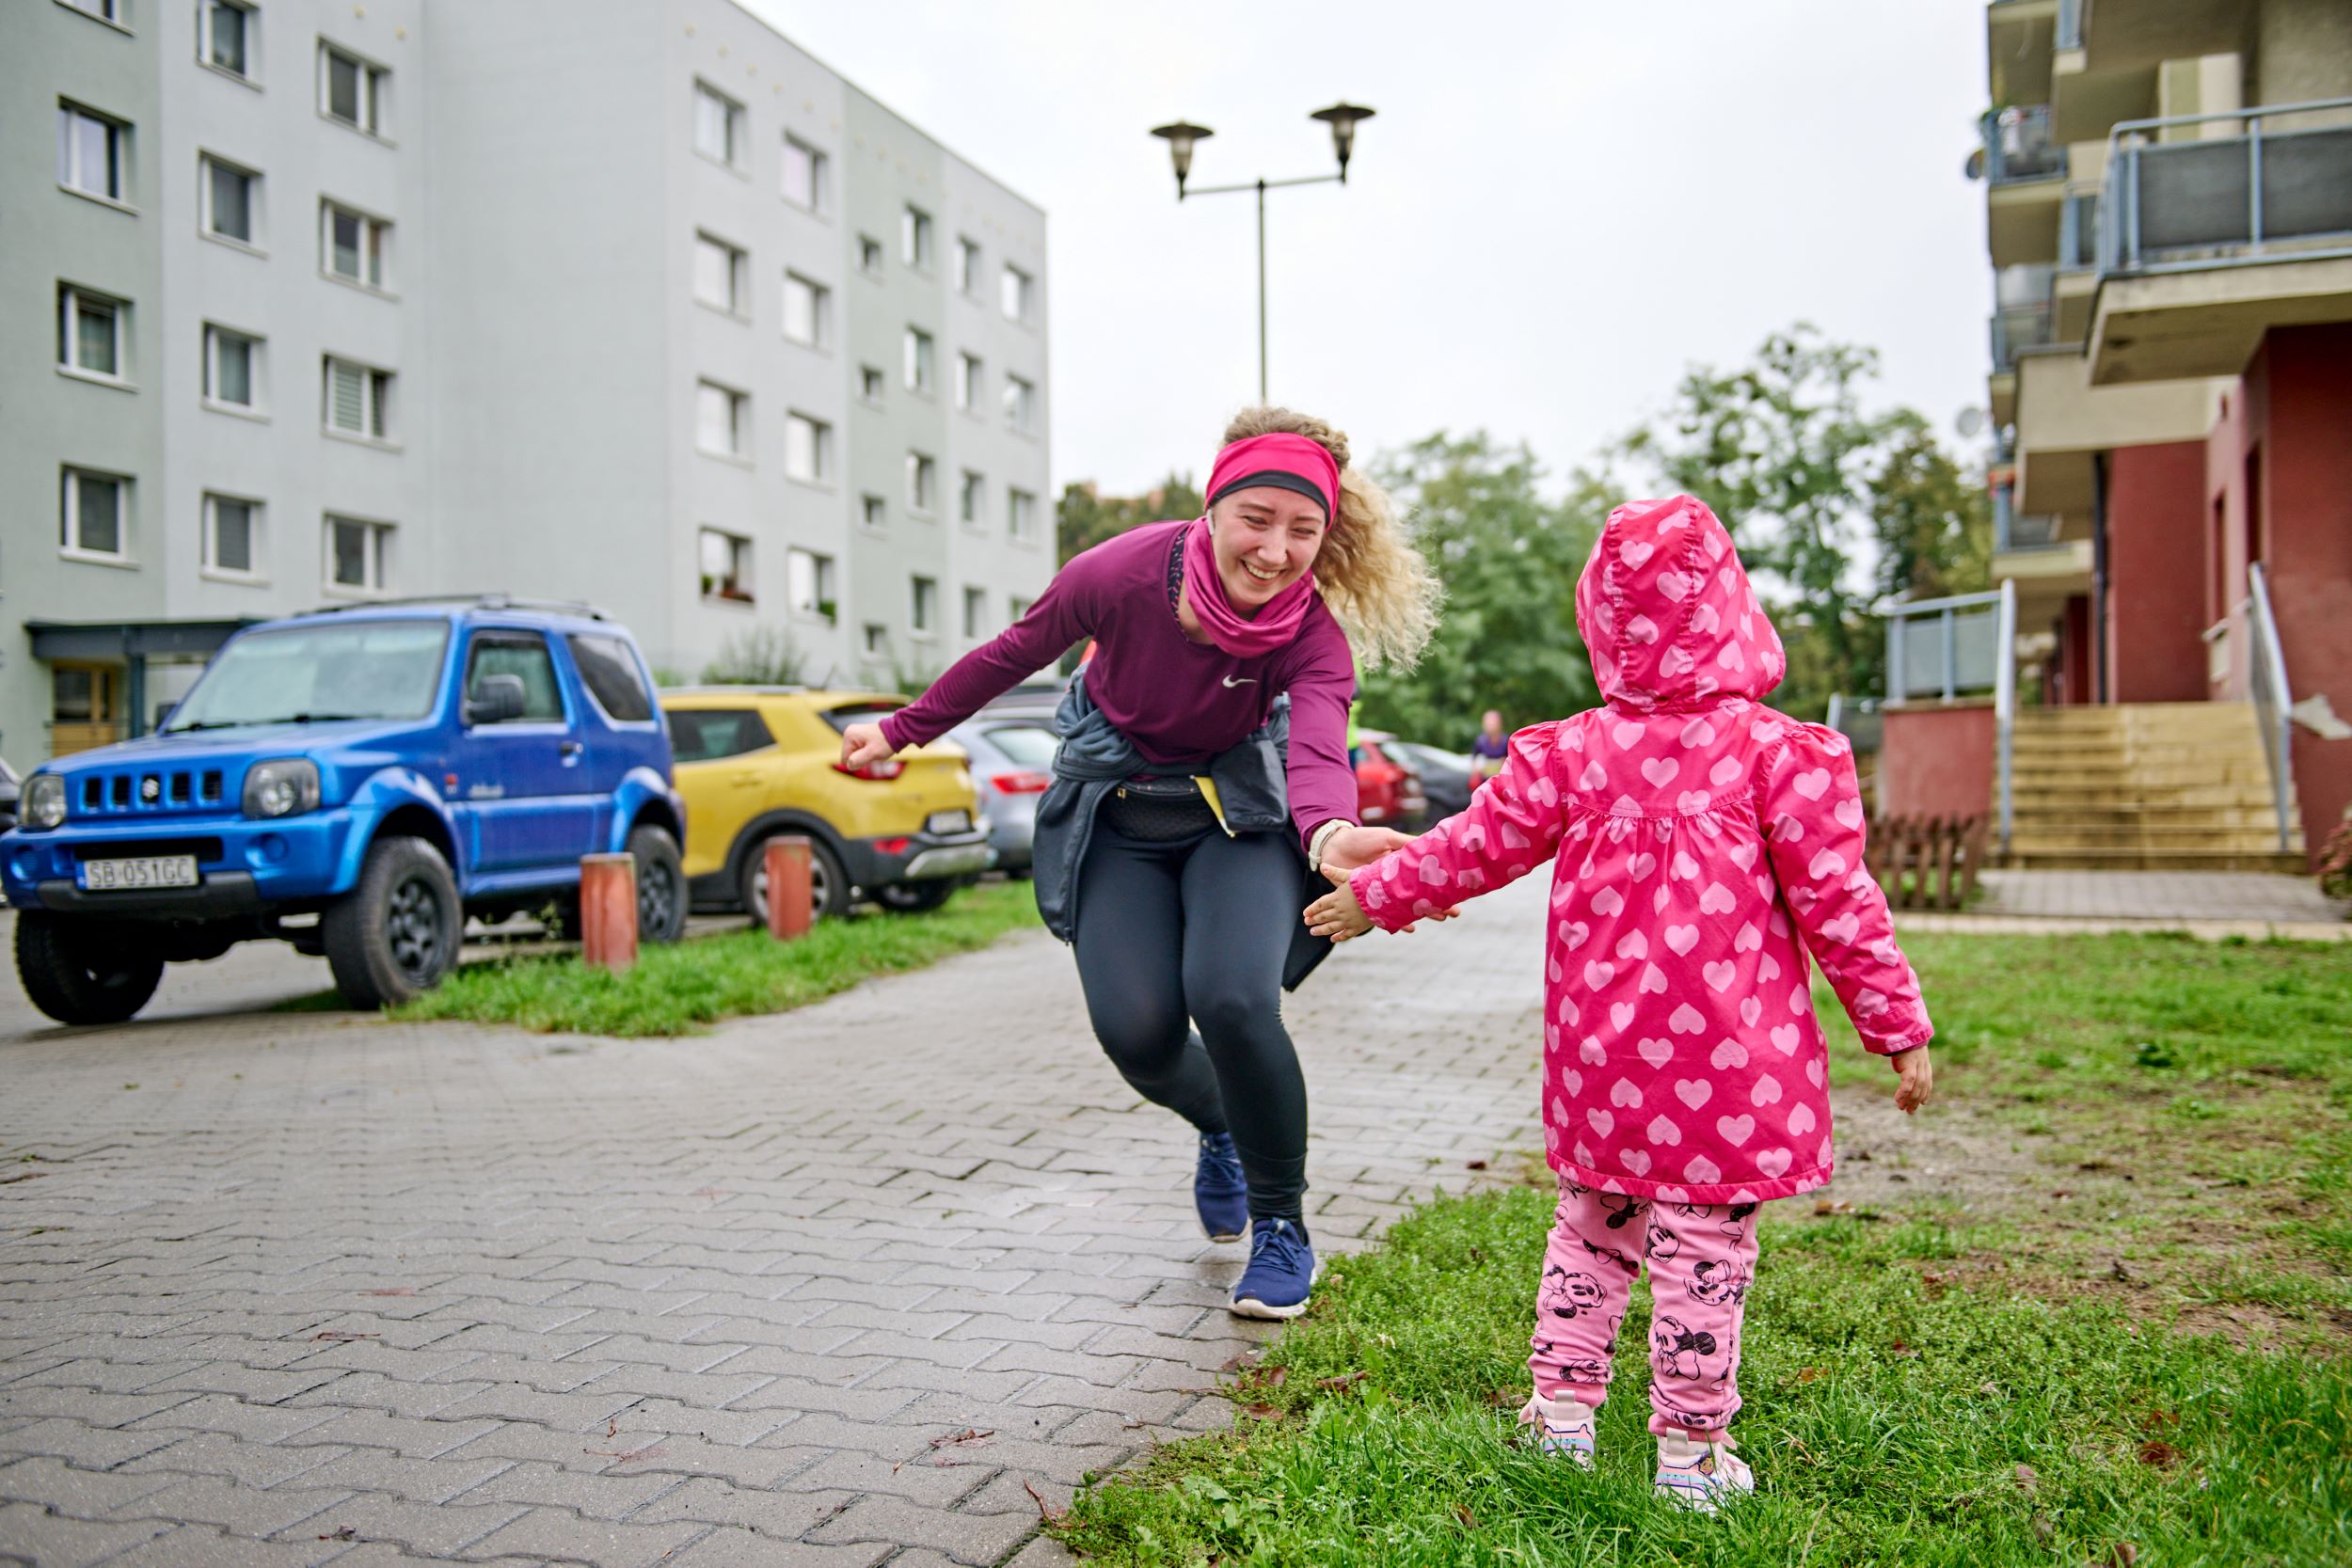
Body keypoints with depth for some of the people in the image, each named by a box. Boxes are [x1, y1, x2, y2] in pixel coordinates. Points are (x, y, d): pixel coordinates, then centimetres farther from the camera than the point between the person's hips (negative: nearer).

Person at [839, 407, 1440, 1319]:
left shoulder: (1315, 636, -23)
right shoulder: (1124, 573, -23)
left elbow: (1318, 749, -42)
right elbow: (1015, 653, -5)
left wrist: (1330, 834, -65)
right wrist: (904, 730, 5)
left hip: (1236, 817, -1)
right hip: (1114, 820, 1)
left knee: (1232, 1000, -25)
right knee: (1136, 1029, -14)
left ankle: (1282, 1226, 2)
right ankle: (1220, 1130, 25)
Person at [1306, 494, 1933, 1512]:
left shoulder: (1570, 755, -1)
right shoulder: (1774, 752, -9)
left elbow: (1475, 848, 8)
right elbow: (1835, 900, -6)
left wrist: (1373, 897, 24)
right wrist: (1899, 1027, 4)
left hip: (1601, 1052, 3)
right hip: (1729, 1060, -3)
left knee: (1593, 1225, 20)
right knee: (1704, 1246, 6)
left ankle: (1562, 1405, 27)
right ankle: (1691, 1449, 15)